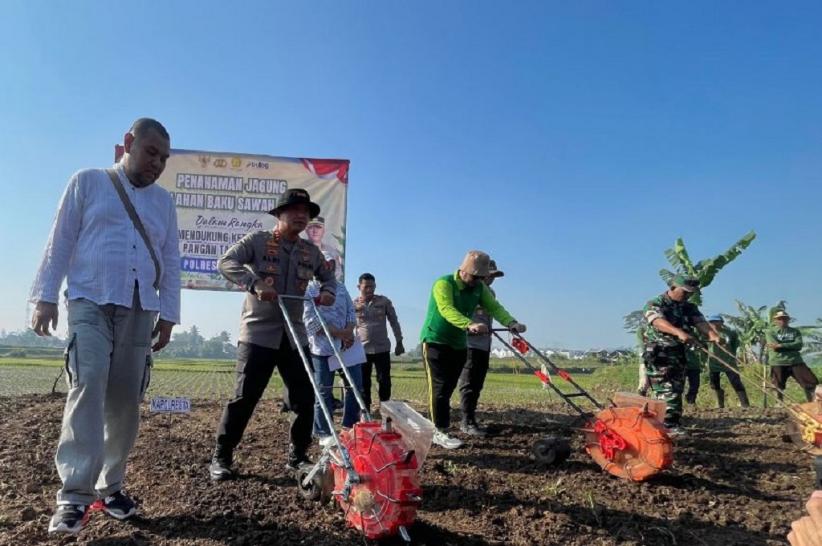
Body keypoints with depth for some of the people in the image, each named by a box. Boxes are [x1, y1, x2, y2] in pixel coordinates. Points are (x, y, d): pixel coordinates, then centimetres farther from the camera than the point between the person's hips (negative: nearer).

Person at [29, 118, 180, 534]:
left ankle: (109, 486, 14)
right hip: (90, 303, -3)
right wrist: (45, 296, -4)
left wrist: (168, 314, 7)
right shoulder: (88, 182, 8)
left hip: (140, 310, 3)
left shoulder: (164, 201, 16)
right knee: (87, 389, -15)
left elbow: (171, 262, 13)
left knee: (125, 400, 3)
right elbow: (61, 241, 4)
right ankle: (74, 495, -12)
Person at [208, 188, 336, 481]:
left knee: (305, 398, 5)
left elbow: (328, 276, 23)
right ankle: (221, 458, 13)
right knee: (245, 397, -3)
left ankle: (297, 456, 22)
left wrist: (328, 291, 0)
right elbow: (226, 262, -12)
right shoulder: (257, 240, -3)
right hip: (258, 332, -5)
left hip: (294, 335, 5)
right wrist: (254, 285, -27)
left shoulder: (311, 252, 10)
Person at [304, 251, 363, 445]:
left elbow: (351, 311, 13)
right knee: (324, 391, 2)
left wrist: (349, 331, -8)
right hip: (322, 347, -6)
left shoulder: (341, 287, 17)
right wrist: (339, 333, -17)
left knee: (356, 386, 8)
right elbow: (311, 319, -13)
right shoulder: (309, 289, -3)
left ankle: (350, 426, 23)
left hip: (347, 343, 6)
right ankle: (324, 433, 14)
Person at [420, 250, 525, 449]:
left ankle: (440, 427, 20)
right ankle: (440, 432, -3)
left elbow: (494, 307, -9)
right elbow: (447, 310, -34)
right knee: (440, 388, -7)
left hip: (458, 344, 6)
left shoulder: (480, 288, 3)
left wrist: (511, 323, -28)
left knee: (448, 388, 9)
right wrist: (469, 325, -51)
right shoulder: (443, 284, -19)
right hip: (435, 341, -6)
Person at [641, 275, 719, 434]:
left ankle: (673, 424, 20)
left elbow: (700, 322, -7)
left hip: (679, 355, 7)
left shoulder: (689, 308, 12)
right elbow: (659, 322, -30)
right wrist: (679, 332, -47)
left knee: (676, 392, 11)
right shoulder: (654, 305, -10)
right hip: (658, 355, -7)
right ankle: (669, 427, -10)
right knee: (667, 392, -12)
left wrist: (711, 334, -29)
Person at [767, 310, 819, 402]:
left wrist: (781, 345, -16)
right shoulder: (770, 331, 3)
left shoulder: (795, 331, 13)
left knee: (812, 382, -3)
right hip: (778, 363, -3)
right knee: (778, 387, 2)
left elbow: (799, 345, -6)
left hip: (796, 361, 3)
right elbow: (774, 345, -13)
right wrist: (792, 346, -9)